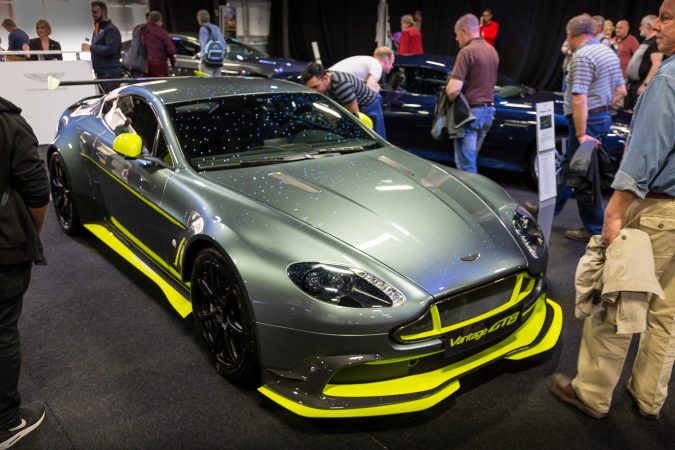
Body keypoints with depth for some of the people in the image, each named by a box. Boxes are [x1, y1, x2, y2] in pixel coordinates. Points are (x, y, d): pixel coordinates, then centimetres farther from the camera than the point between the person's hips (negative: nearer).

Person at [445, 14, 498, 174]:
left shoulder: (467, 52, -15)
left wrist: (451, 99, -3)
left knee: (465, 164, -2)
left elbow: (453, 89, -22)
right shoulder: (492, 51, 12)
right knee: (470, 159, 20)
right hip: (487, 111, 9)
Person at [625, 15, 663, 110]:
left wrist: (645, 84, -26)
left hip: (642, 85, -10)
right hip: (634, 84, 10)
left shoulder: (656, 42, -13)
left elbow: (656, 65, -22)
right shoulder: (646, 41, 19)